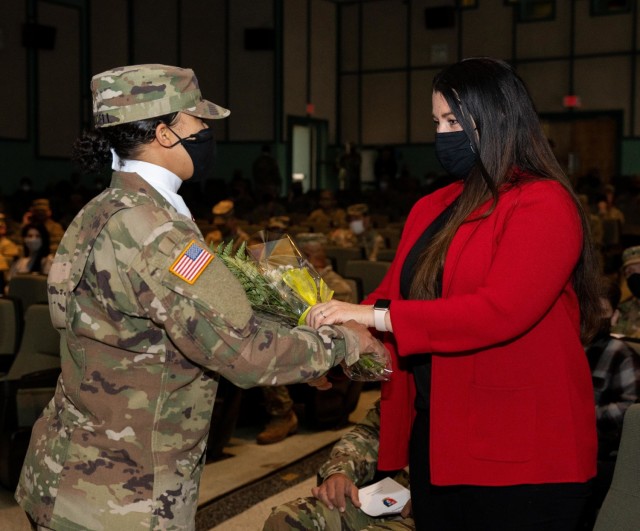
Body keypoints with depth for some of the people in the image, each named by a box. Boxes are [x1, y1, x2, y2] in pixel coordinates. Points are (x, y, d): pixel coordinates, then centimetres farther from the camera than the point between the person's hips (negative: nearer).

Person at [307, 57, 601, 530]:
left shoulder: (543, 206, -12)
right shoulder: (431, 210, 12)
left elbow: (500, 311, -24)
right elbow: (394, 291, 11)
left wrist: (376, 316, -25)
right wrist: (344, 322, -9)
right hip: (433, 439, 7)